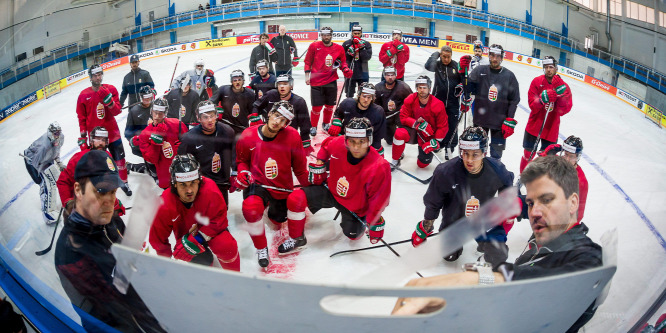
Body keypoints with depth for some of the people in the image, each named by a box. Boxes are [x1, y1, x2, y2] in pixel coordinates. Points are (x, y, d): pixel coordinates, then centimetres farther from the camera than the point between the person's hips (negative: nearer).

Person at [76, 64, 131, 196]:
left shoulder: (111, 89, -4)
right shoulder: (84, 95, -5)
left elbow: (117, 111, -9)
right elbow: (82, 118, 3)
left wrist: (108, 99, -26)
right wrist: (83, 137, 2)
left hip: (112, 132, 1)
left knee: (120, 159, 7)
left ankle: (124, 183, 26)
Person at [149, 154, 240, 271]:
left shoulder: (210, 190, -30)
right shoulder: (165, 206, -26)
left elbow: (218, 220, -21)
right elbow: (158, 239, -11)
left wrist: (198, 238, -30)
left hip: (211, 231, -1)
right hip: (186, 235, 1)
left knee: (227, 246, -31)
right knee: (203, 260, -25)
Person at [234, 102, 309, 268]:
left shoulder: (292, 136, -14)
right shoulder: (248, 136, -12)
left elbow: (299, 167, -1)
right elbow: (241, 160, 8)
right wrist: (243, 172, -13)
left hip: (282, 188, 2)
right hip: (257, 184, -2)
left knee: (277, 221, 18)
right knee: (251, 207, -33)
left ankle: (273, 208, 58)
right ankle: (261, 248, -9)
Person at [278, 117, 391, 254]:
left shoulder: (379, 167, -33)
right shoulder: (338, 144, -23)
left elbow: (378, 199, -20)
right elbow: (326, 145, 5)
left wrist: (375, 224, -13)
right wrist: (319, 163, -1)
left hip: (355, 206, -2)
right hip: (331, 191, 2)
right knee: (295, 199, -15)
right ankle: (297, 239, 6)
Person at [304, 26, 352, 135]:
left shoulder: (339, 48, 5)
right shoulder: (314, 46, 0)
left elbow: (342, 62, 15)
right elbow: (308, 61, 5)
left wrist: (346, 70, -4)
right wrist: (307, 75, -2)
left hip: (331, 81, 3)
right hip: (316, 82, -3)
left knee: (330, 106, 11)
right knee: (317, 106, -3)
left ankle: (326, 124, 35)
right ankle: (313, 127, 17)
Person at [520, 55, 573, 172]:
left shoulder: (564, 87, -5)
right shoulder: (536, 82, -4)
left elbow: (563, 111, -14)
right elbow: (532, 105, -10)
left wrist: (560, 92, -25)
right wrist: (542, 98, -30)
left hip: (551, 129, 0)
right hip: (534, 126, 0)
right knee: (528, 154, 10)